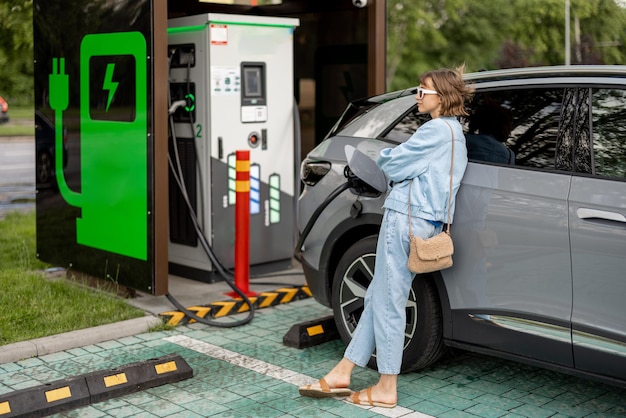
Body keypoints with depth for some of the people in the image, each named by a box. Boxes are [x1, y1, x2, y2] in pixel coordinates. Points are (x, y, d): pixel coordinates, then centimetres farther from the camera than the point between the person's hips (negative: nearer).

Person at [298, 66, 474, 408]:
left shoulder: (436, 129, -12)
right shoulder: (455, 132, 19)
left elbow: (393, 165, -11)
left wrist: (385, 156, 9)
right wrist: (395, 158, 7)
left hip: (406, 219, -10)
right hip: (427, 223, 10)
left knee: (387, 302, -3)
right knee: (378, 298, 11)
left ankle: (387, 388, 4)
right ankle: (342, 373, 17)